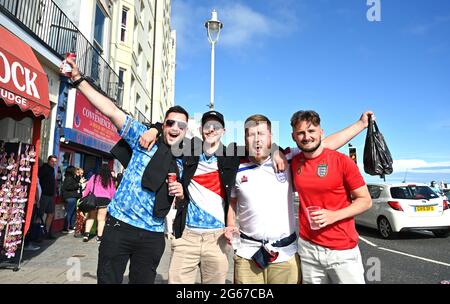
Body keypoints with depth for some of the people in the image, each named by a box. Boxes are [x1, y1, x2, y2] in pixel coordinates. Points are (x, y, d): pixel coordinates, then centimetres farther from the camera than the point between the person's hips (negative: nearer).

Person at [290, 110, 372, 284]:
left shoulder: (343, 161, -9)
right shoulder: (294, 162, 1)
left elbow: (365, 200, -4)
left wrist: (334, 215, -17)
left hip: (343, 250, -3)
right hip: (308, 248, 3)